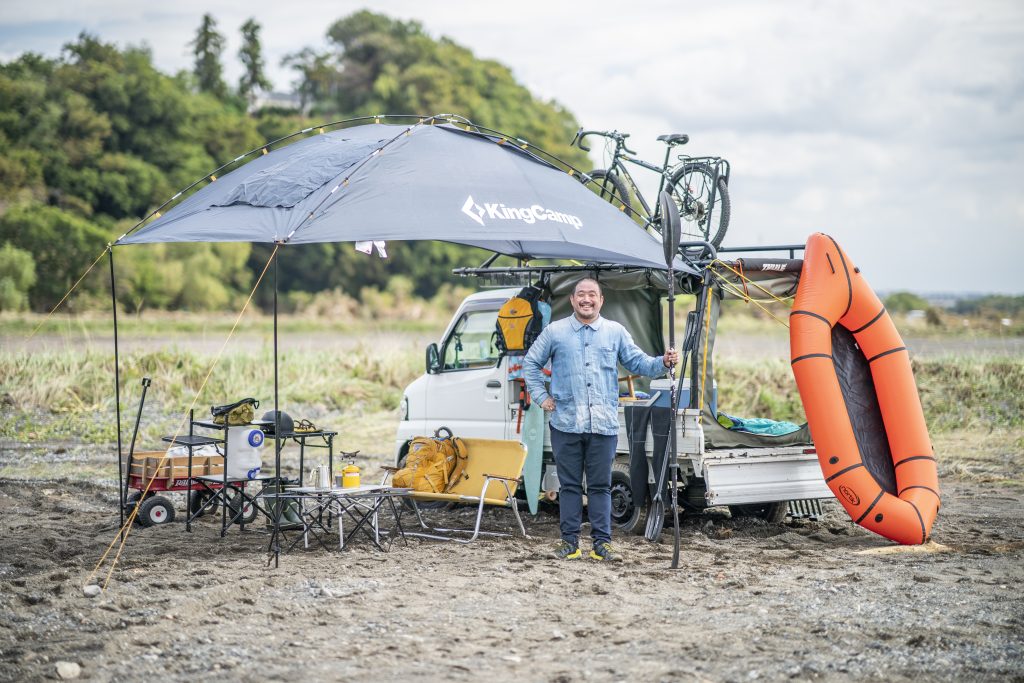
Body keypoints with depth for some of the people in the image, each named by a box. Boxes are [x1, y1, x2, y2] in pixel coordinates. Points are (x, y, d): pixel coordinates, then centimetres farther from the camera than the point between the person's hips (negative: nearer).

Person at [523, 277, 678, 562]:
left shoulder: (615, 332, 10)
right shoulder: (555, 332, 6)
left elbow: (638, 362, 10)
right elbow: (530, 363, 14)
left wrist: (663, 362, -9)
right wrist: (541, 397, 6)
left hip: (604, 424, 1)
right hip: (566, 423, -1)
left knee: (601, 485, 4)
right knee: (569, 484, 4)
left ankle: (601, 542, 8)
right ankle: (570, 541, 10)